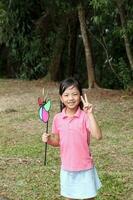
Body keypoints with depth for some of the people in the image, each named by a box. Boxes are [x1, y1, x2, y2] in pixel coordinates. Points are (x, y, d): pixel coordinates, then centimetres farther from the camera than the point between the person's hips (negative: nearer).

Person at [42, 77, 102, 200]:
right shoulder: (58, 118, -2)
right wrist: (48, 139, -11)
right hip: (67, 168, 3)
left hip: (85, 168, -3)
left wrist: (90, 114, -32)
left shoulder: (85, 116, -14)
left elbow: (98, 136, -28)